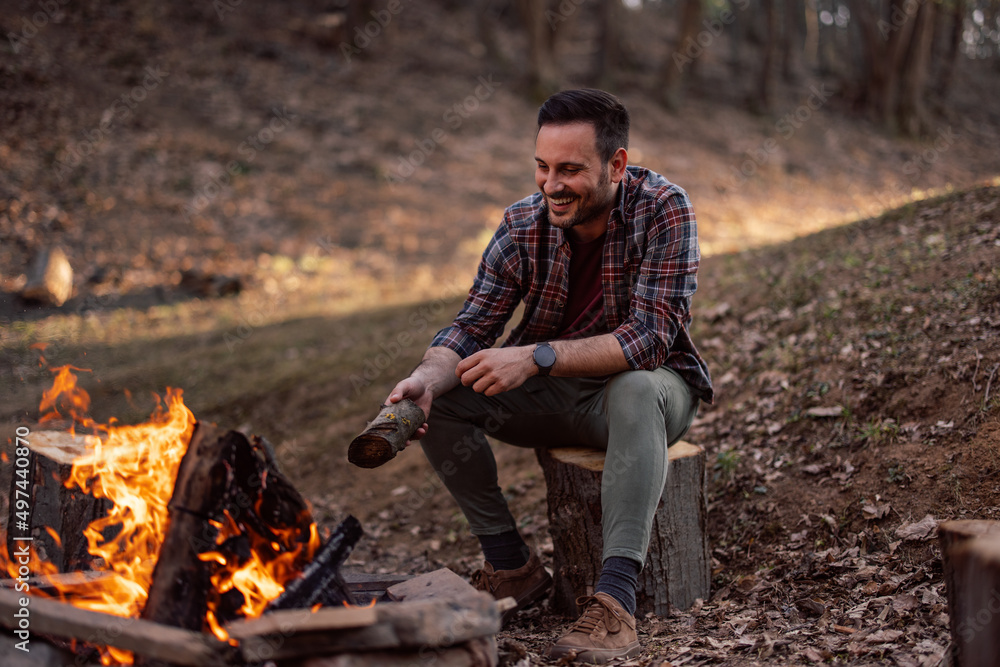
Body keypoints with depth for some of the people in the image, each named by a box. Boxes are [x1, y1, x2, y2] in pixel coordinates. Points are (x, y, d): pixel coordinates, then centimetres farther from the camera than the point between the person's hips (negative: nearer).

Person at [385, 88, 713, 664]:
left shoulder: (664, 210, -21)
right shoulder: (524, 225, -9)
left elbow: (651, 335, -30)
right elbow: (472, 328, -9)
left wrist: (538, 356, -40)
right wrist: (428, 376, -32)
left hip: (648, 384, -4)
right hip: (553, 396, 5)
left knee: (638, 391, -39)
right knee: (438, 396, -14)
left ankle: (615, 600, -41)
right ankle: (513, 566, -6)